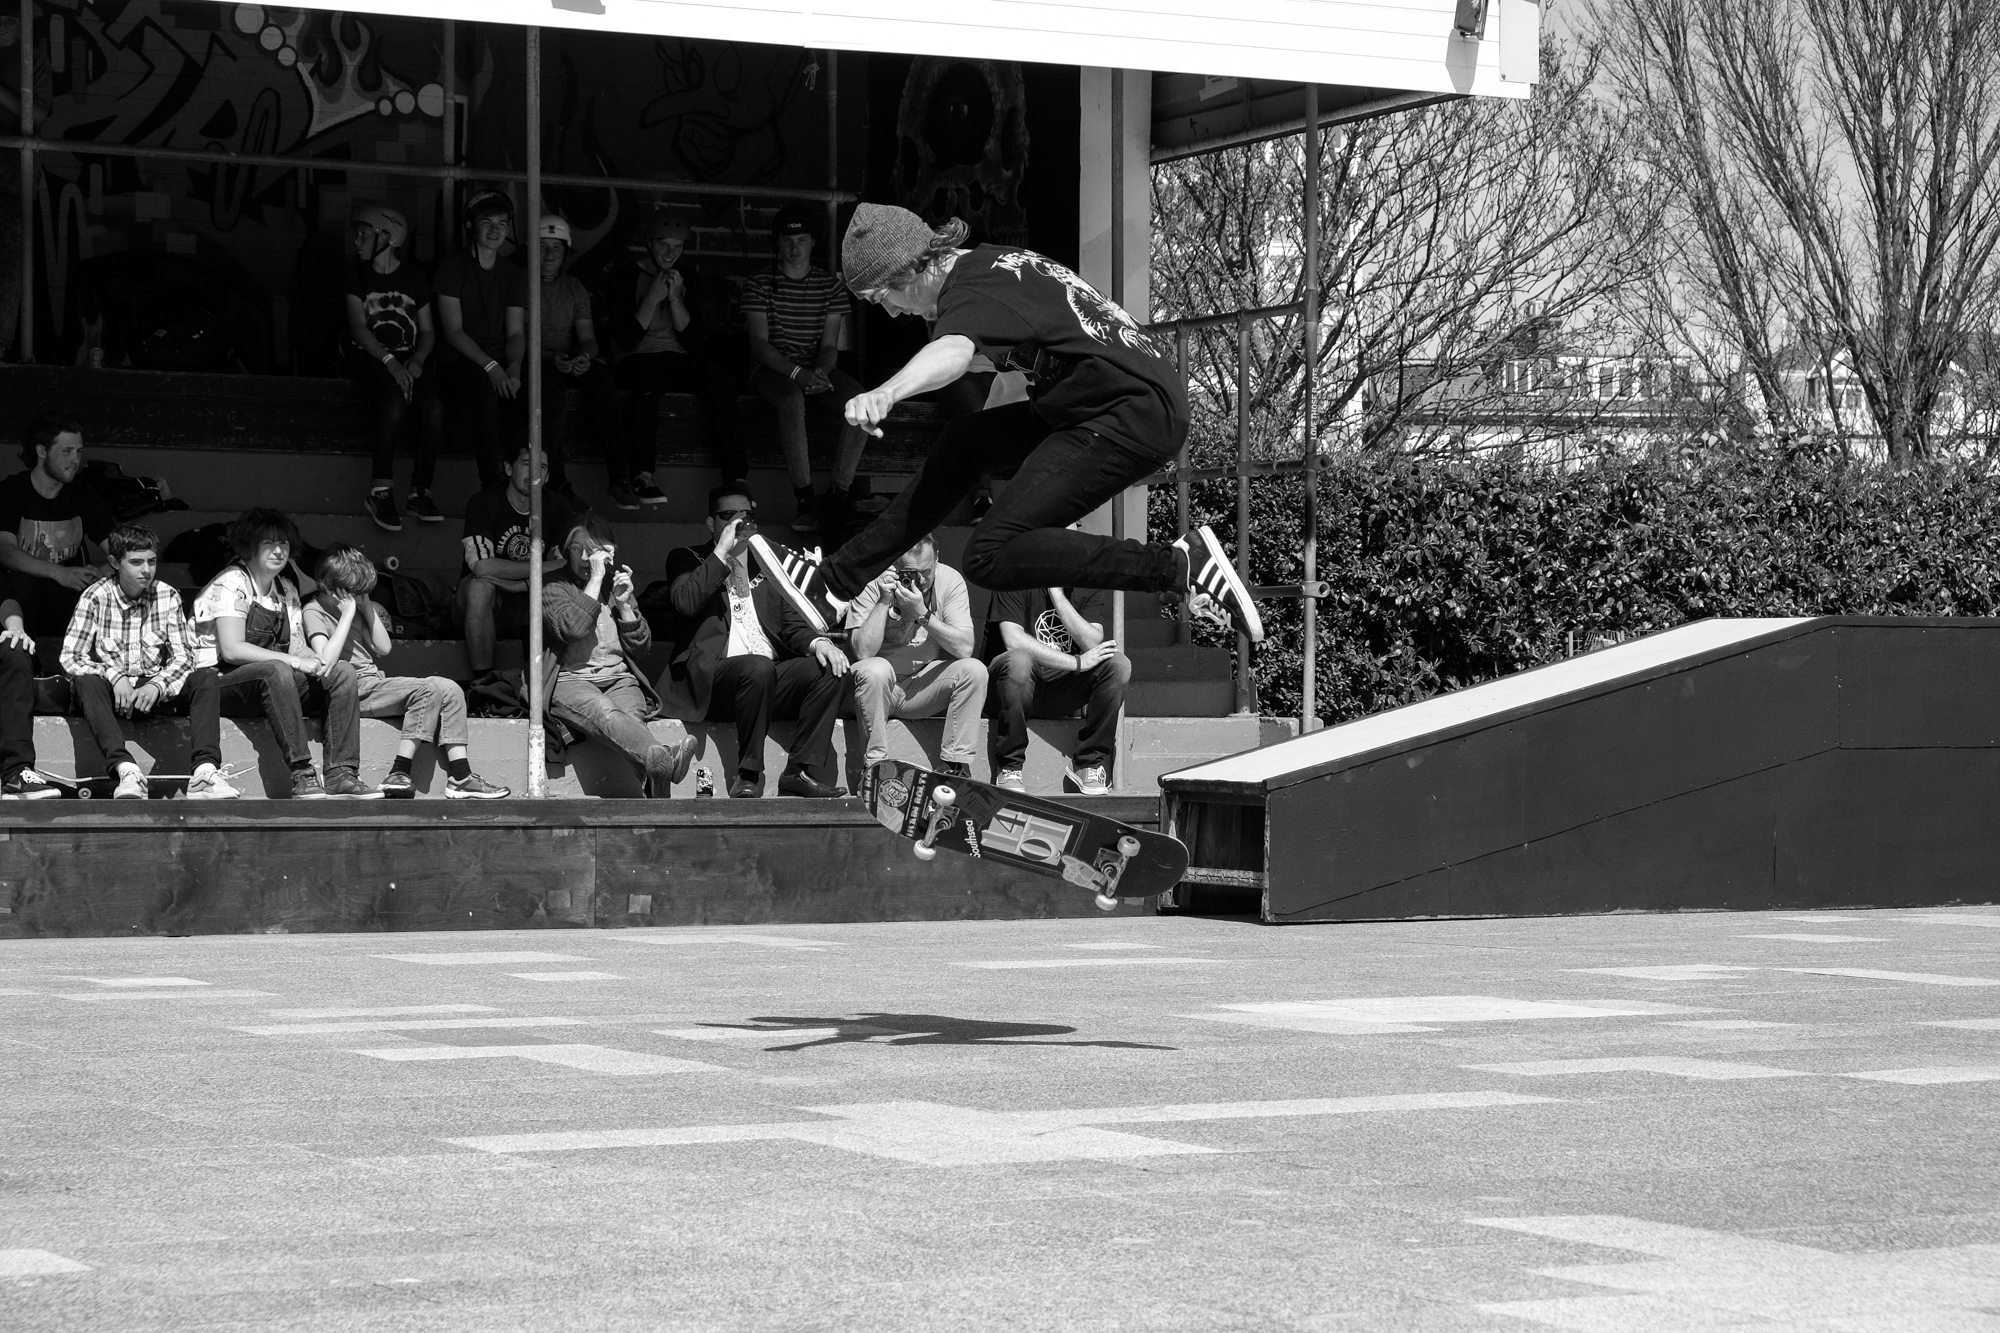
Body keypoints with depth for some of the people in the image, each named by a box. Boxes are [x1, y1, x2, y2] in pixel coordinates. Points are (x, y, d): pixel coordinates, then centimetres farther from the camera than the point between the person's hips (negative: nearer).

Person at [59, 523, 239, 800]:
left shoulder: (168, 596, 2)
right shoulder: (96, 597, -4)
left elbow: (183, 657, -2)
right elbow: (70, 658, -9)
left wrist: (157, 684, -22)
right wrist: (114, 676, -24)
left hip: (156, 691, 2)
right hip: (113, 691, -2)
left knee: (207, 678, -23)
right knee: (86, 682, -34)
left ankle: (205, 770, -41)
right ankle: (126, 771, -51)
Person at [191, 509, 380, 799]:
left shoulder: (287, 590, 15)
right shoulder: (231, 584, -9)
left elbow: (297, 648, 11)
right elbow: (232, 650, -20)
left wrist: (317, 662, -14)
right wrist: (294, 661, -23)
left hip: (272, 684, 8)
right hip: (221, 682, -7)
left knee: (342, 671, -12)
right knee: (276, 670, -37)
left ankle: (342, 773, -26)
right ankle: (302, 774, -42)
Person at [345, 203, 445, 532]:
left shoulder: (415, 278, 13)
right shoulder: (358, 275, 8)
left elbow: (427, 331, 13)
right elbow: (359, 326, -4)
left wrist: (417, 361, -9)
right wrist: (390, 362, -19)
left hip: (409, 360, 2)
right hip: (370, 358, -2)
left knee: (434, 406, -29)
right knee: (394, 401, -35)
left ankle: (420, 492, -23)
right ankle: (380, 490, -30)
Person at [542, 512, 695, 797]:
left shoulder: (617, 585, 24)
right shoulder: (555, 589, 10)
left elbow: (639, 644, 17)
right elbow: (573, 627, -13)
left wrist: (624, 603, 3)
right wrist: (596, 579, -8)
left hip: (618, 677, 4)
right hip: (570, 680, -4)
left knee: (633, 716, -32)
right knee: (603, 711, -39)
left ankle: (656, 787, -55)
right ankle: (662, 759, -66)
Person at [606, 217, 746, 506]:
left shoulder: (685, 281, 17)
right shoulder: (626, 278, 4)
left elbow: (691, 335, 7)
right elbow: (627, 338, -5)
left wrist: (675, 298, -6)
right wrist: (653, 297, -10)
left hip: (677, 358, 4)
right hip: (635, 359, -4)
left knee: (721, 380, -27)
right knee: (650, 376, -41)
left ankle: (735, 476, -30)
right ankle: (640, 476, -43)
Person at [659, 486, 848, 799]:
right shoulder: (688, 560, 14)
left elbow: (790, 624, 19)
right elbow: (686, 602, -7)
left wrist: (816, 642, -4)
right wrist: (722, 553, -5)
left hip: (770, 679, 5)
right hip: (711, 678, -5)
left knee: (829, 669, -20)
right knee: (758, 667, -37)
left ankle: (800, 772, -23)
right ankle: (748, 778, -28)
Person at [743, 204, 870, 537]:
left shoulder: (831, 286, 11)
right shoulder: (759, 285, 3)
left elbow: (830, 344, 5)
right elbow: (759, 344, -6)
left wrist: (821, 372, -18)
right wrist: (798, 374, -22)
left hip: (817, 368, 3)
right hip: (773, 369, -3)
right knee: (793, 399, -39)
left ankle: (837, 497, -28)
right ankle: (805, 501, -39)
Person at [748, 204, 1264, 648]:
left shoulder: (972, 291, -16)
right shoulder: (990, 260, 13)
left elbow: (952, 352, -39)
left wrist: (885, 394, -56)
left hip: (1134, 417, -10)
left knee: (991, 556, -14)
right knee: (964, 443, 19)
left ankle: (1180, 565, -16)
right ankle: (834, 580, 23)